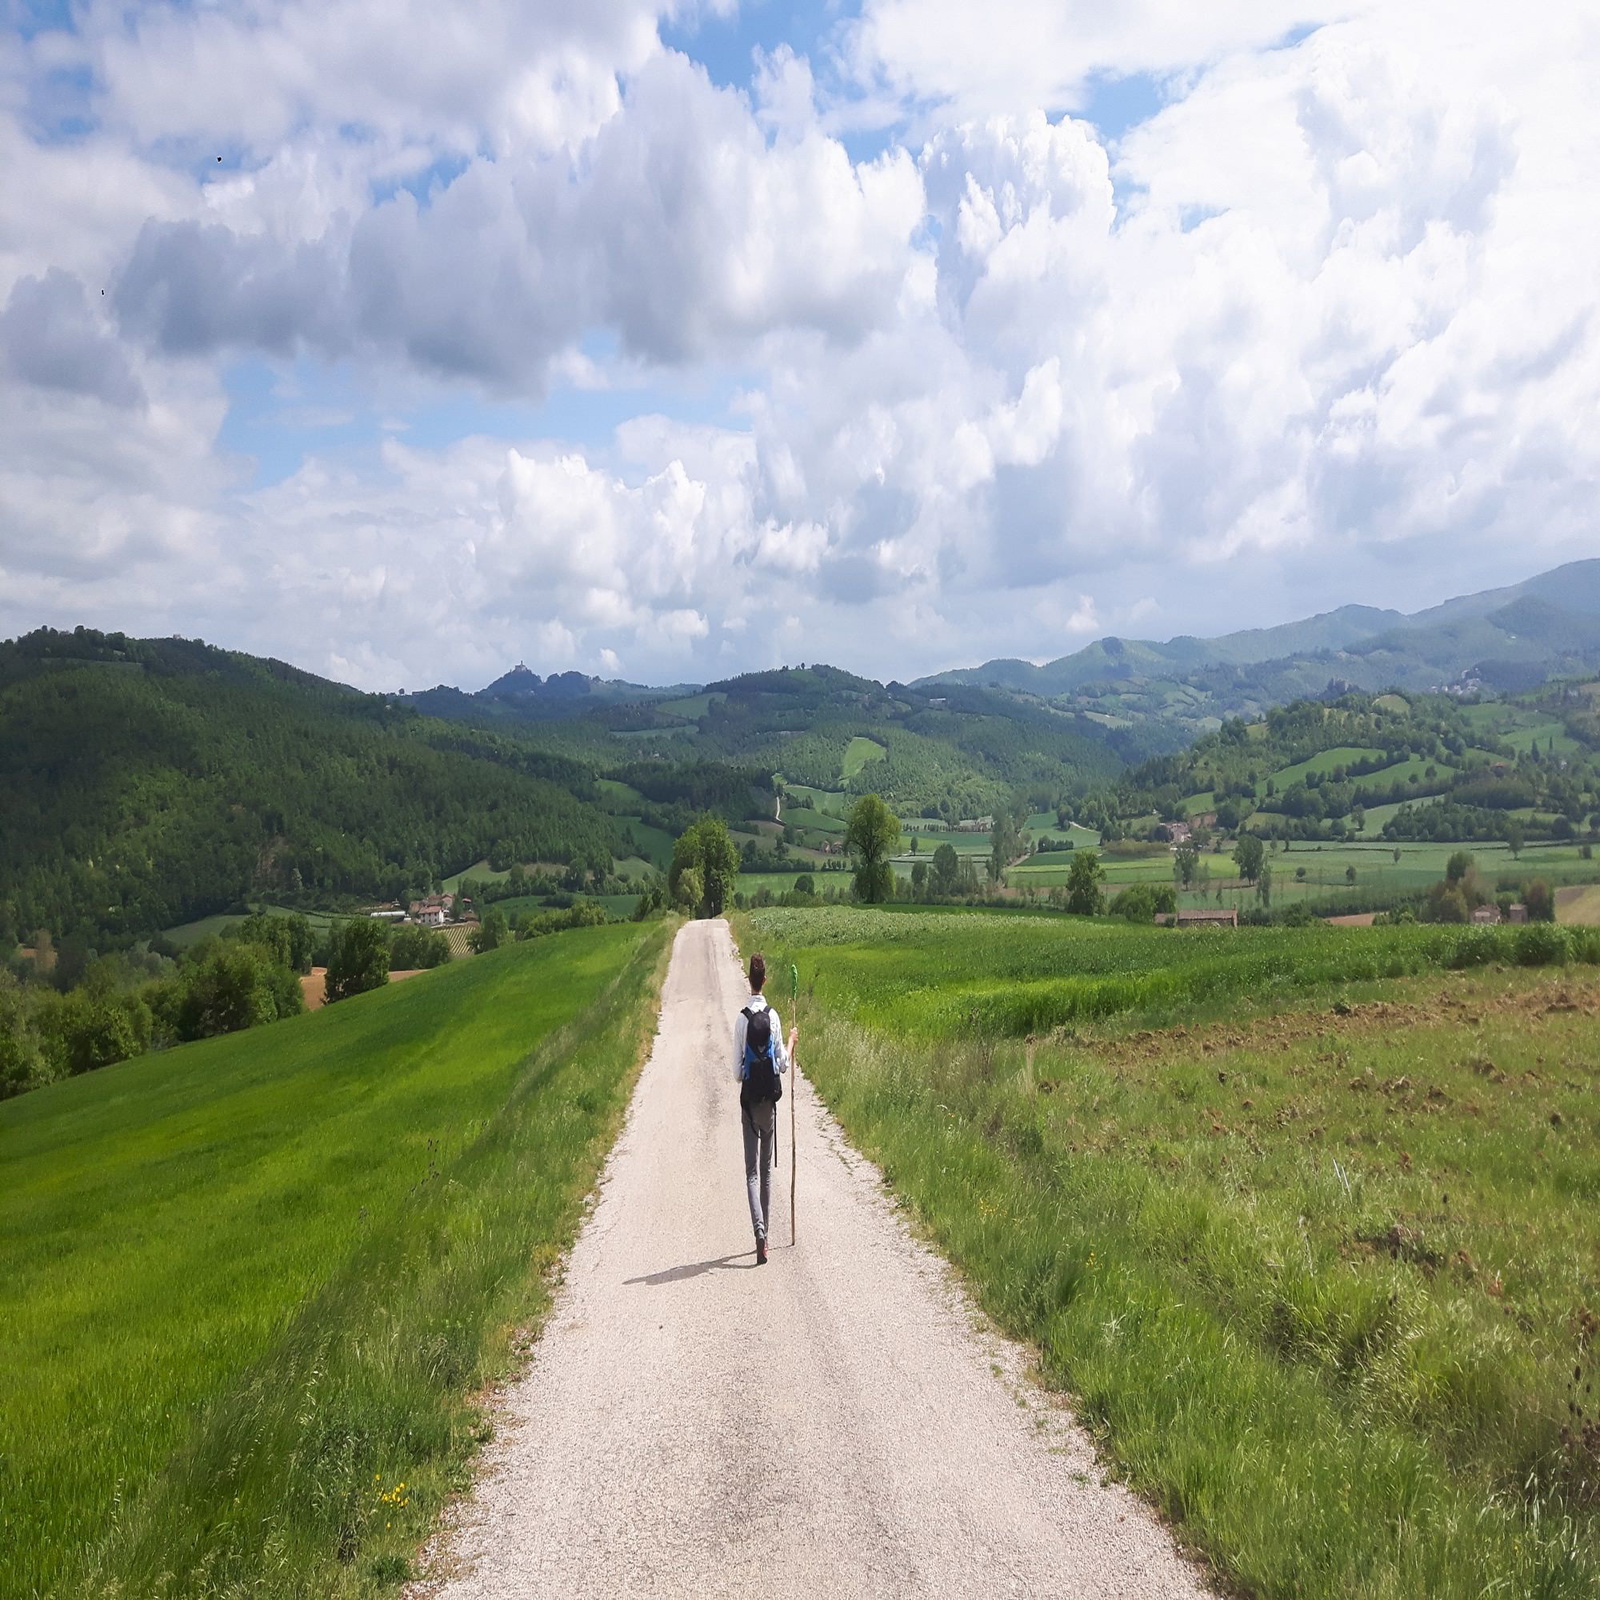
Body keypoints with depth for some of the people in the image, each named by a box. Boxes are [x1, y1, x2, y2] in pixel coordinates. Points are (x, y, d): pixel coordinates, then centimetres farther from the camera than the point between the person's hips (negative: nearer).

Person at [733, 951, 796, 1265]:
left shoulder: (742, 1020, -10)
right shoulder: (774, 1017, -5)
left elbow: (737, 1071, -6)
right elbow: (783, 1064, 1)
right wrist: (792, 1041, 17)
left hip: (749, 1100, -2)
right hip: (769, 1100, 2)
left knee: (752, 1170, -1)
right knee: (766, 1167, 14)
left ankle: (760, 1233, -17)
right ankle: (764, 1231, 21)